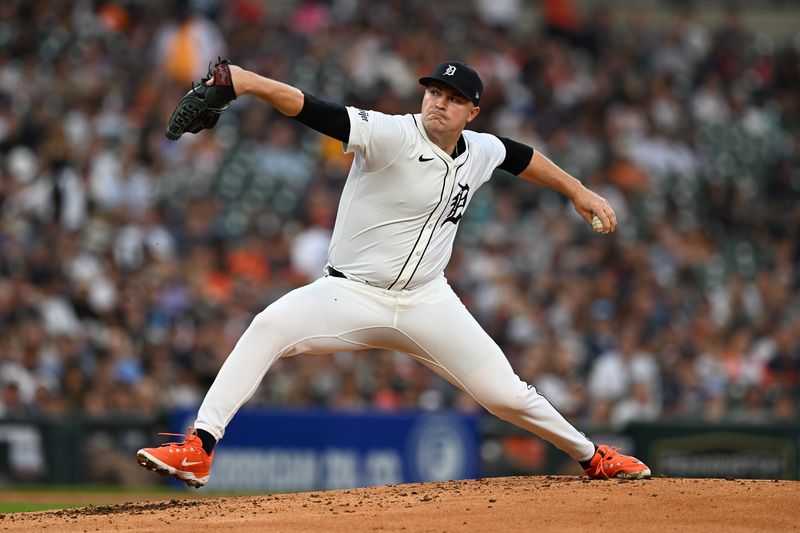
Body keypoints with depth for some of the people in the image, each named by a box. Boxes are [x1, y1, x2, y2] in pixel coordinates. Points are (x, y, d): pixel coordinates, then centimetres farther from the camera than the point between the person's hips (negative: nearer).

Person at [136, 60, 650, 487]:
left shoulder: (480, 152, 1)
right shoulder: (391, 135, -17)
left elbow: (521, 156, 26)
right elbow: (317, 110, -32)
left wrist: (578, 191, 31)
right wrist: (251, 82, -47)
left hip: (427, 302, 4)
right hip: (352, 295, -4)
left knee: (505, 393, 4)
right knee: (270, 327, -30)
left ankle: (592, 456, 32)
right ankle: (198, 450, -32)